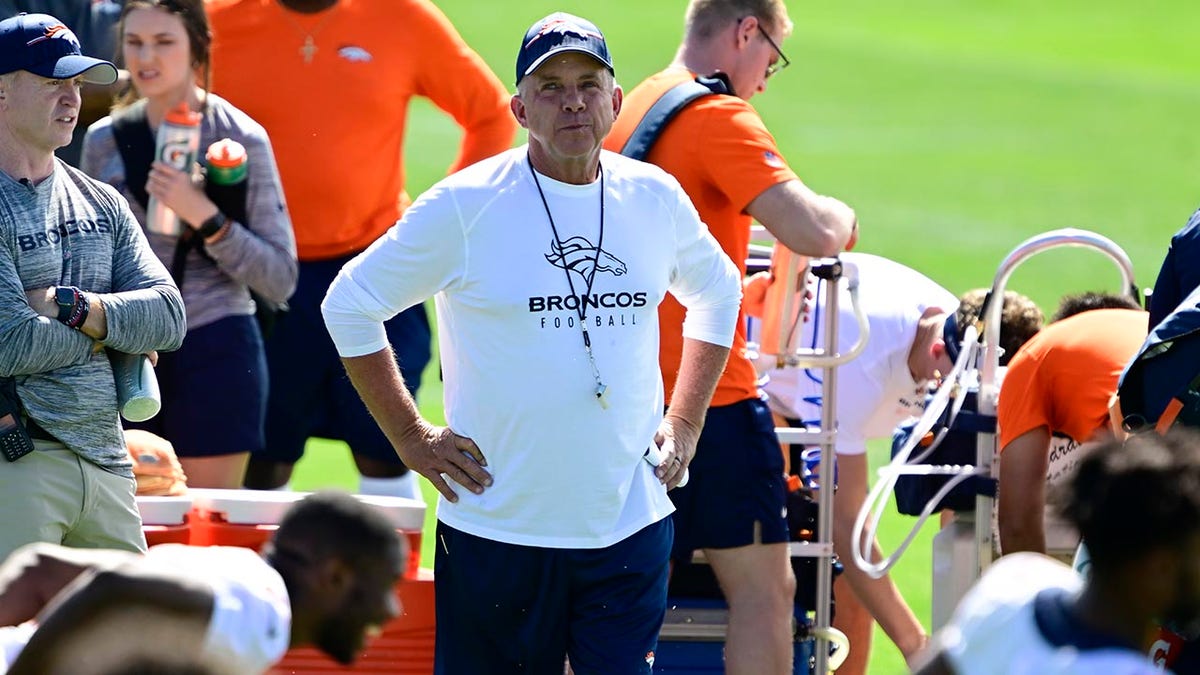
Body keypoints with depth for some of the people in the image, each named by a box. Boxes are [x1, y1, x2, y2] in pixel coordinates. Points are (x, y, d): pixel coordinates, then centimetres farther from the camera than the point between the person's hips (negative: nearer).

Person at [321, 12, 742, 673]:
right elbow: (350, 304, 2)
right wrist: (412, 438, -1)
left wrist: (684, 423, 16)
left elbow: (716, 291, 26)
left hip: (630, 530, 3)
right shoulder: (464, 206, -6)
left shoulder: (657, 199, 6)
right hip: (499, 534, -3)